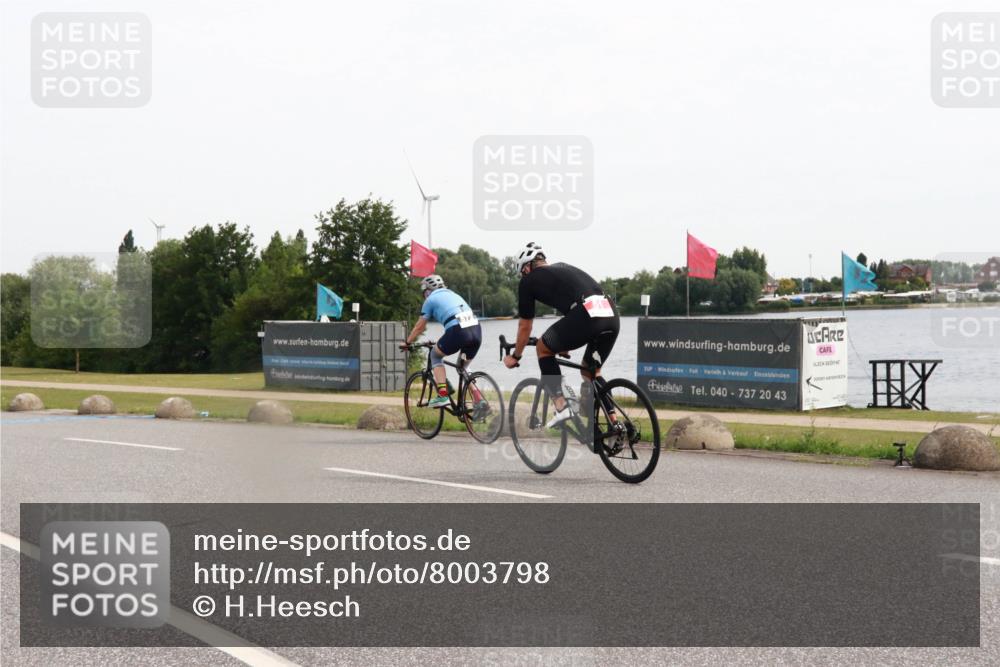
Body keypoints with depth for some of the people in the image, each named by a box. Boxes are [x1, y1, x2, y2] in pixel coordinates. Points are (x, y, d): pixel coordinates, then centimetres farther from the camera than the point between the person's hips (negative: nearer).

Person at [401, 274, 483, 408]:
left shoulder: (431, 299, 16)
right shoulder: (453, 295, 34)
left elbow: (419, 327, 22)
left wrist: (407, 343, 37)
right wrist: (445, 342, 55)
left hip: (458, 331, -6)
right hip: (477, 329, 6)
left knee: (435, 355, 22)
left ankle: (442, 395, 9)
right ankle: (480, 402, 7)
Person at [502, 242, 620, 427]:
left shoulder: (529, 280, 17)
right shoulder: (564, 268, 35)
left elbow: (524, 326, 26)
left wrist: (515, 356, 43)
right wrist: (564, 344, 60)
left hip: (585, 317, -6)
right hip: (612, 316, 6)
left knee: (543, 348, 20)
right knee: (590, 371, 27)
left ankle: (561, 405, 10)